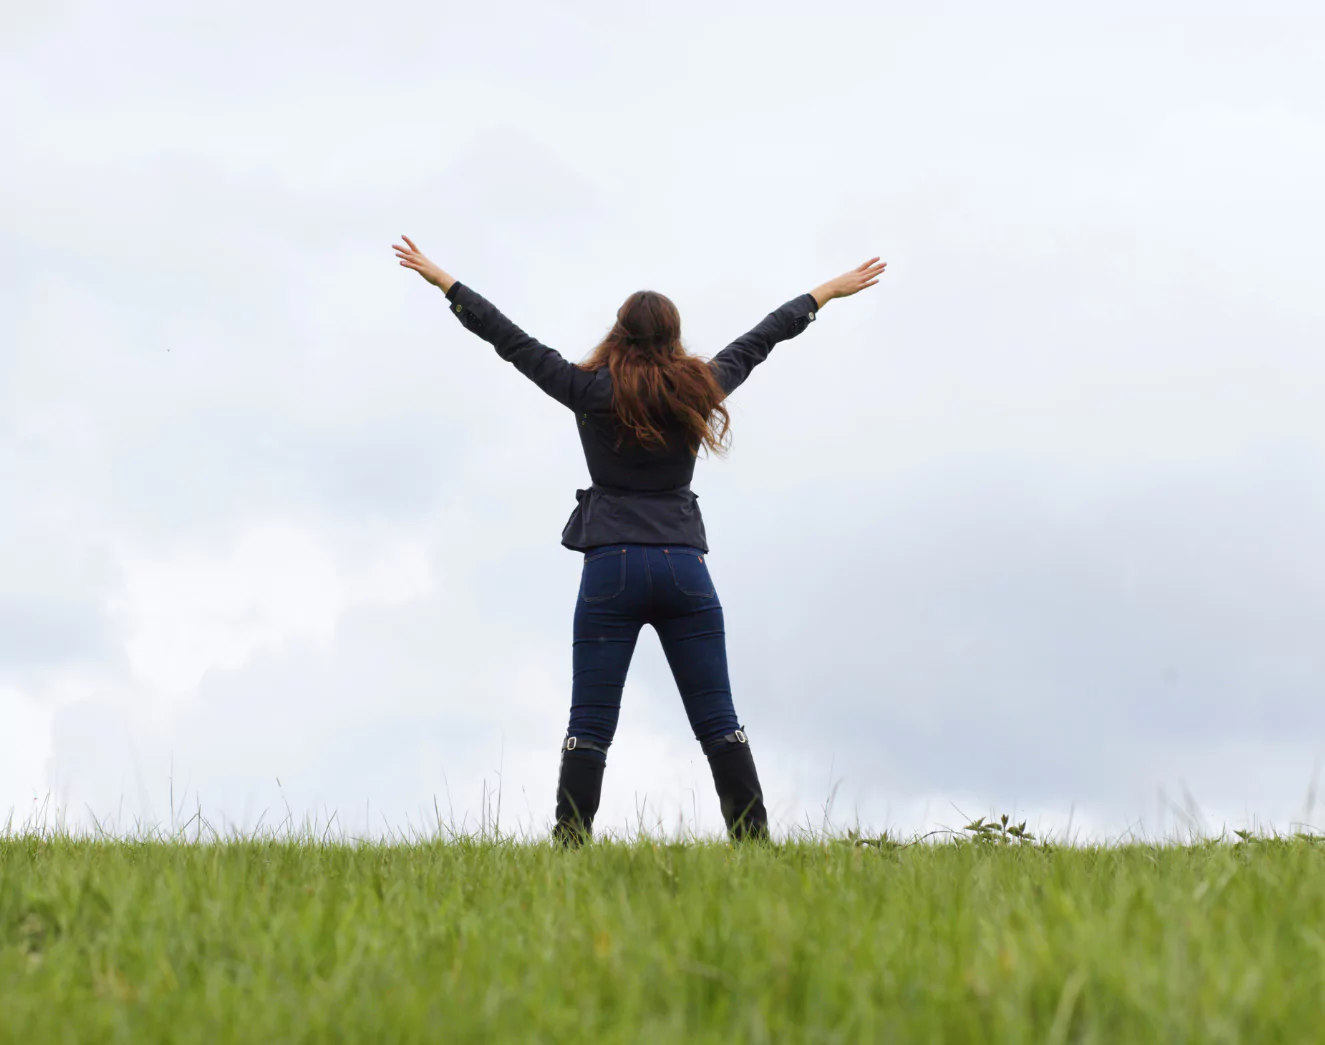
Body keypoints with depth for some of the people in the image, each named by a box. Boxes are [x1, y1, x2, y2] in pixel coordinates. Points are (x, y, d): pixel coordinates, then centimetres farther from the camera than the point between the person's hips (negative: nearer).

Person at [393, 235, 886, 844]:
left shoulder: (592, 392, 0)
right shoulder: (699, 389, 8)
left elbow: (510, 339, 5)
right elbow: (760, 340, 21)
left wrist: (443, 281, 13)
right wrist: (828, 291, 35)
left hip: (613, 568, -2)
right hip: (685, 568, 2)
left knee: (590, 724, -1)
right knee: (718, 722, 4)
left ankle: (570, 846, -6)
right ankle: (753, 840, 3)